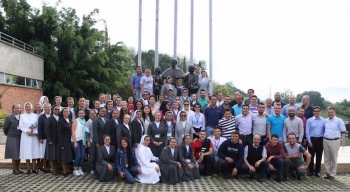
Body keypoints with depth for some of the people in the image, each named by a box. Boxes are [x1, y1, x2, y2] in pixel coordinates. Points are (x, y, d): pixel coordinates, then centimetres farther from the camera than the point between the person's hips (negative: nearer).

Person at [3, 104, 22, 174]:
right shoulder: (9, 118, -6)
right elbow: (5, 128, 1)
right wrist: (9, 135, 10)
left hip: (20, 139, 4)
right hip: (12, 139, -3)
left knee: (19, 154, 9)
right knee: (14, 155, 1)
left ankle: (18, 168, 21)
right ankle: (14, 169, 12)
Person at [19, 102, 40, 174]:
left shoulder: (35, 116, 7)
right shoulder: (22, 116, 5)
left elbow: (38, 126, 4)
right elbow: (20, 126, 0)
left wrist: (35, 132, -11)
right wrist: (26, 131, -14)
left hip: (34, 136, 1)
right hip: (25, 136, -1)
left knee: (34, 152, 1)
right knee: (27, 152, -1)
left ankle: (34, 168, 9)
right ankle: (28, 169, 5)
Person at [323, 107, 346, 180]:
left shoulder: (339, 120, -4)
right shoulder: (325, 121, 10)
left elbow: (343, 131, -2)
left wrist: (336, 133, 1)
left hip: (334, 141, -5)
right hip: (325, 141, 5)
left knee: (333, 159, 2)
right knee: (327, 159, 9)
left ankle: (332, 174, 9)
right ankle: (328, 173, 17)